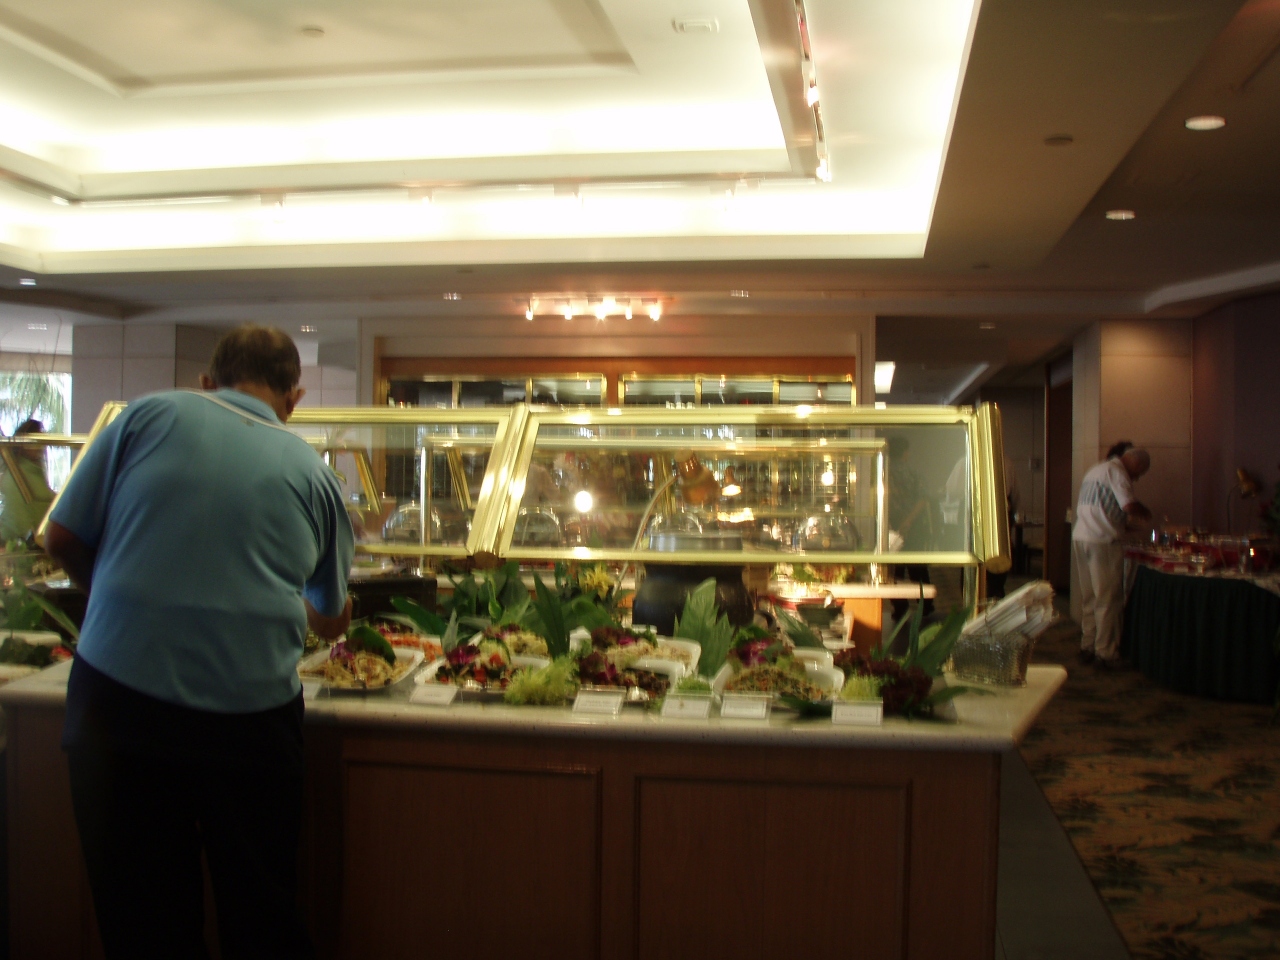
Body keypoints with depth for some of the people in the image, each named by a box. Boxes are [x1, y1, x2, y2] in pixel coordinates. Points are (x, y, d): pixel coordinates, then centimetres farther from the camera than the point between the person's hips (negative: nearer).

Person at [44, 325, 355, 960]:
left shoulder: (149, 415, 4)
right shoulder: (312, 472, 8)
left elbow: (62, 539, 6)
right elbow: (332, 620, 17)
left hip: (120, 695, 0)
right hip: (252, 711, 1)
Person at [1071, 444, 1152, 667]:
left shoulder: (1095, 470, 23)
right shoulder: (1116, 471, -6)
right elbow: (1130, 505, -17)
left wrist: (1123, 523, 21)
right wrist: (1146, 515, 2)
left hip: (1079, 539, 8)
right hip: (1102, 542, -8)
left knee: (1089, 598, 13)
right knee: (1108, 599, -2)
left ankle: (1087, 648, 17)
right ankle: (1105, 653, 1)